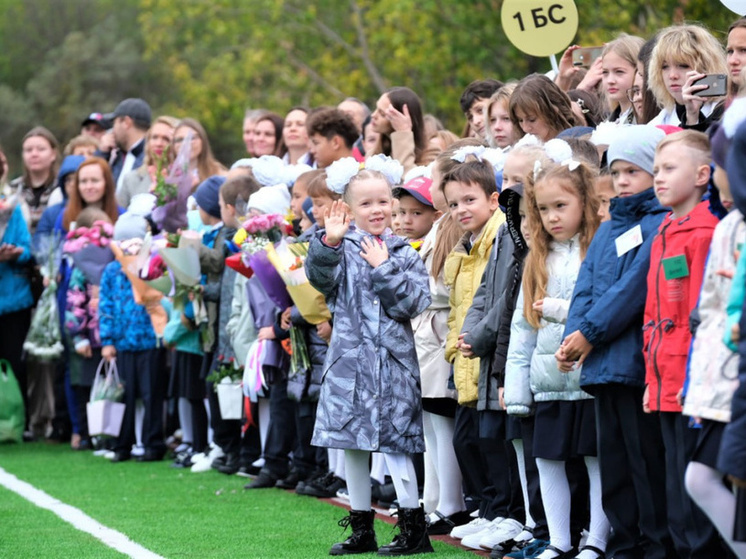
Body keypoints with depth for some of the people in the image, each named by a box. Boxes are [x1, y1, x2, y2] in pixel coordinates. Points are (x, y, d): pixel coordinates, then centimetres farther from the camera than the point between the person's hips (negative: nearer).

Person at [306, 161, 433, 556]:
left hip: (392, 362, -2)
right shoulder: (343, 250, 3)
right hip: (349, 360, 2)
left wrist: (383, 269, -11)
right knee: (351, 445, 7)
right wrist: (328, 242, -32)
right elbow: (320, 277, -16)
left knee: (394, 444, -6)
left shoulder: (405, 254, 5)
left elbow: (413, 303, -6)